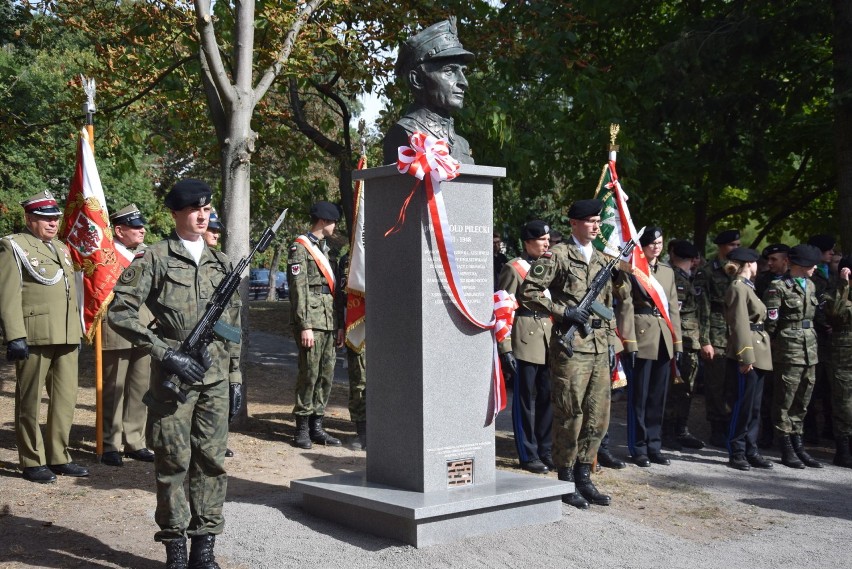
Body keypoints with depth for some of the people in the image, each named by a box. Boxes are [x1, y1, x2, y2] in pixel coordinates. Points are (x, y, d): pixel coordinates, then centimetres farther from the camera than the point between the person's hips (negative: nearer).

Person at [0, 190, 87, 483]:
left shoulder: (60, 248, 19)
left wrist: (78, 331, 19)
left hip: (65, 337, 7)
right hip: (34, 337, -7)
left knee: (66, 398, 10)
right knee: (30, 401, 4)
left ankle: (59, 457, 21)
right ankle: (32, 462, 13)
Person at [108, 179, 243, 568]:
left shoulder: (221, 262, 14)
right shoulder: (155, 259, -1)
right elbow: (120, 312, -7)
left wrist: (235, 376, 13)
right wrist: (165, 353, -13)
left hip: (216, 376, 4)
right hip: (172, 375, -4)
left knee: (212, 460, 6)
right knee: (173, 462, 2)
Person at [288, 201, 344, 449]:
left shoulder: (325, 249, 22)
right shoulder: (300, 248, -4)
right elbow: (298, 290, -11)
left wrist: (340, 325, 16)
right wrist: (304, 326, -17)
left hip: (330, 323, 8)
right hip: (312, 323, -8)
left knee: (326, 376, 7)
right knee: (309, 375, -6)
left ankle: (316, 426, 15)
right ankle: (302, 428, 2)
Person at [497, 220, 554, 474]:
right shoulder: (513, 268, -4)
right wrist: (505, 349, -12)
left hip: (549, 341, 6)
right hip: (525, 341, -6)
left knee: (547, 398, 8)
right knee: (525, 401, 2)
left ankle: (546, 451, 19)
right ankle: (528, 455, 11)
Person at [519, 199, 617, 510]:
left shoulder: (601, 259, 17)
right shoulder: (556, 256, -5)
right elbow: (528, 293, -10)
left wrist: (611, 341, 16)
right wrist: (563, 311, -15)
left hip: (599, 345, 7)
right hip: (570, 344, -7)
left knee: (598, 415, 9)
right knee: (570, 414, -2)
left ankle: (583, 475, 21)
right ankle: (566, 480, 10)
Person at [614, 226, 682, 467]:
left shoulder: (668, 271, 17)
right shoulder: (630, 271, -3)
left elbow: (673, 308, 17)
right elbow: (625, 308, -8)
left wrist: (677, 341, 11)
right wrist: (629, 343, -14)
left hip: (664, 341, 6)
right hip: (642, 338, -6)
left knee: (658, 398, 10)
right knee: (639, 397, 1)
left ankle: (654, 447, 19)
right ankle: (639, 449, 8)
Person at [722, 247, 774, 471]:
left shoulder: (747, 287, 19)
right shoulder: (738, 288, -11)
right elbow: (740, 325, -17)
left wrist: (753, 355, 13)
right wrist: (746, 356, -20)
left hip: (757, 353, 10)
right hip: (748, 354, -10)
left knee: (754, 406, 11)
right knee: (744, 404, -5)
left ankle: (751, 451, 17)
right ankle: (736, 453, 3)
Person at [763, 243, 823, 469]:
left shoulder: (810, 286, 14)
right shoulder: (778, 287, -9)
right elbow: (770, 322, -10)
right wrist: (770, 349, -9)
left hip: (809, 350, 7)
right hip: (788, 350, -7)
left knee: (802, 400, 12)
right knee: (785, 400, 0)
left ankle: (798, 446, 21)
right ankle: (787, 450, 7)